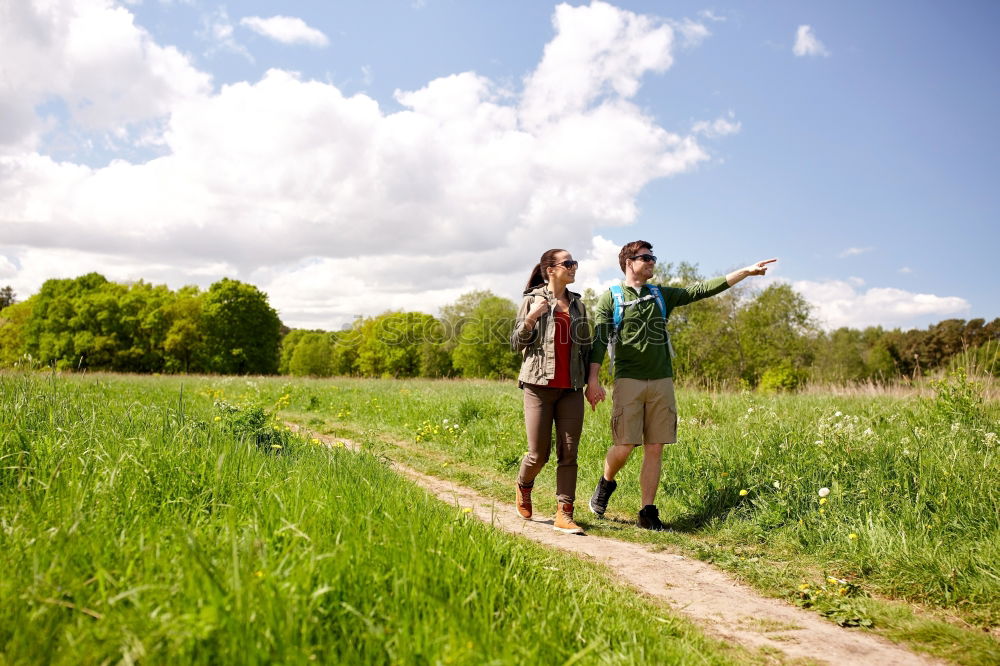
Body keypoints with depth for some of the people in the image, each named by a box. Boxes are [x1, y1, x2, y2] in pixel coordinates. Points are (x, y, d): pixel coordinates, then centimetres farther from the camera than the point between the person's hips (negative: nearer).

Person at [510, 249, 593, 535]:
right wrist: (531, 318, -16)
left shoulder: (577, 304, 13)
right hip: (539, 385, -4)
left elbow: (586, 345, 19)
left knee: (568, 454, -1)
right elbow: (516, 343, 1)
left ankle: (564, 514, 4)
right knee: (539, 454, 0)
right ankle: (523, 487, 31)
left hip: (571, 389, 4)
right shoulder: (532, 300, 1)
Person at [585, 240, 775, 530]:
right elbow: (598, 340, -3)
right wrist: (593, 379, -14)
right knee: (624, 446, -8)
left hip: (662, 382, 4)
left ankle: (648, 512, 10)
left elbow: (701, 289, 9)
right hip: (629, 381, -4)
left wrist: (745, 272, 3)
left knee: (655, 449, 3)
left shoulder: (661, 295, 15)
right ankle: (606, 483, 23)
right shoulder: (610, 298, 4)